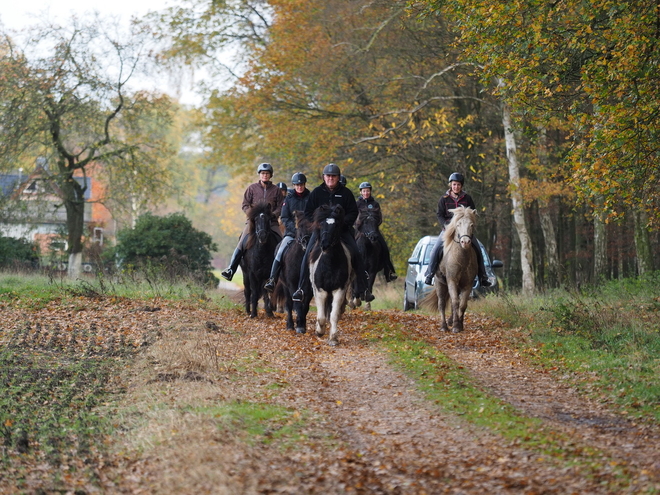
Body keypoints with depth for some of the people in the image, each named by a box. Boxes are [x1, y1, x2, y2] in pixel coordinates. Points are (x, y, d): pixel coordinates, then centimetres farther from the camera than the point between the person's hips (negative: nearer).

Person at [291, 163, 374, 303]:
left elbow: (353, 213, 3)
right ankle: (301, 288, -13)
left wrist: (342, 222, -15)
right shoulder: (317, 192, 4)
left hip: (342, 229, 0)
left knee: (355, 254, -14)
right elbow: (308, 212, 5)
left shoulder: (346, 193, 3)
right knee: (308, 254, -18)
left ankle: (364, 289, -6)